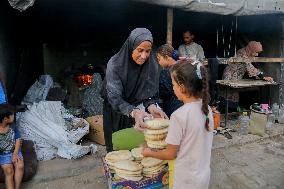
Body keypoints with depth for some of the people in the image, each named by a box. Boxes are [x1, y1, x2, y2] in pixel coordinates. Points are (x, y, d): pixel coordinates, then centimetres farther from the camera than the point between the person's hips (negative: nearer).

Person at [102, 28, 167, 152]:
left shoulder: (152, 65, -15)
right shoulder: (115, 64, -24)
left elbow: (150, 95, -11)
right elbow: (114, 98, -29)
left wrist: (151, 107, -34)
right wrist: (133, 112, -47)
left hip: (138, 109, 2)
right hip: (116, 115, -1)